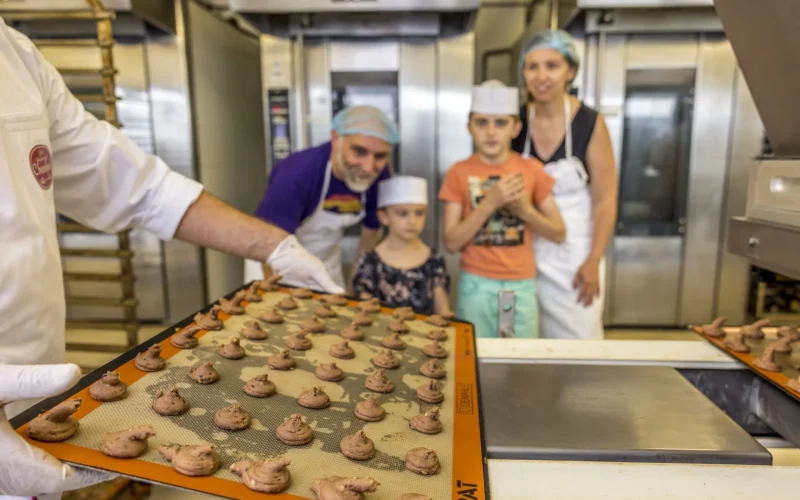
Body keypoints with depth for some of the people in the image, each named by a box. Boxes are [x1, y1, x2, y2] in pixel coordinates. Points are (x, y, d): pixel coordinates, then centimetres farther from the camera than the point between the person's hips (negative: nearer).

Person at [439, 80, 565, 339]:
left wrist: (525, 210, -12)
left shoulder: (532, 170, 2)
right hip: (476, 286, -1)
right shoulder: (459, 173, -2)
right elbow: (451, 242, -8)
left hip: (522, 287, 2)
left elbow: (559, 233, 5)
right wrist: (489, 203, -18)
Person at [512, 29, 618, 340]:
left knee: (578, 336, 7)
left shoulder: (590, 124, -11)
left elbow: (604, 200, -8)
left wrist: (593, 262, -10)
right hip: (525, 251, 2)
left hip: (574, 253, -2)